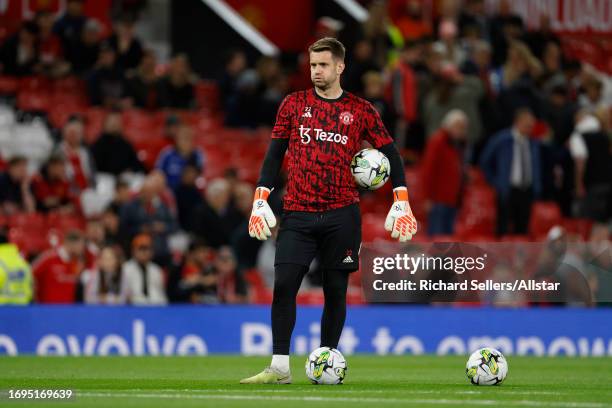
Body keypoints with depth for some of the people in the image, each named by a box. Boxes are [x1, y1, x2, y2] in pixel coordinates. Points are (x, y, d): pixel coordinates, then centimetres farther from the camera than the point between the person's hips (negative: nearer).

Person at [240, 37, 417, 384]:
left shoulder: (360, 110, 5)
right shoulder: (294, 104, 9)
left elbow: (391, 154, 7)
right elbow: (275, 153, 10)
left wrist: (401, 202, -2)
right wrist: (261, 199, 1)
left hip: (342, 213, -1)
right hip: (298, 213, 1)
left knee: (336, 291, 3)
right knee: (284, 285, -10)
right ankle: (280, 367, -6)